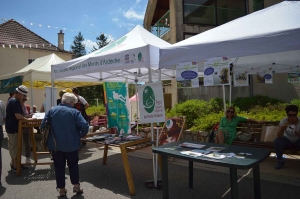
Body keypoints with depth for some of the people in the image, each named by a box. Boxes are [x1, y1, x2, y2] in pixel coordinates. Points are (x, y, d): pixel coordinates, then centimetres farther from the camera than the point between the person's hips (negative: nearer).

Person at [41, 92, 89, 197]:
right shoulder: (74, 112, -10)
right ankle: (76, 186, 21)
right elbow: (84, 126, -20)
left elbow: (43, 126, 0)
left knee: (59, 166, 14)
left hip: (55, 144, 3)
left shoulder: (51, 110, 1)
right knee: (73, 164, 18)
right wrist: (81, 135, -1)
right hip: (71, 144, -2)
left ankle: (61, 189, 21)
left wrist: (50, 136, 15)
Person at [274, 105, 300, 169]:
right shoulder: (283, 121, -20)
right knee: (277, 141, -27)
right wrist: (282, 129, -44)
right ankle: (280, 161, -8)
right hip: (287, 140, 1)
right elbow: (279, 136, -25)